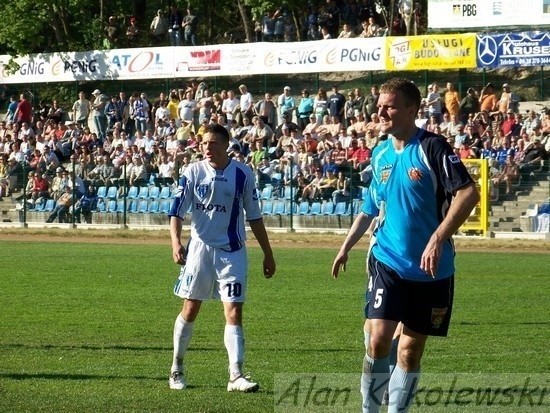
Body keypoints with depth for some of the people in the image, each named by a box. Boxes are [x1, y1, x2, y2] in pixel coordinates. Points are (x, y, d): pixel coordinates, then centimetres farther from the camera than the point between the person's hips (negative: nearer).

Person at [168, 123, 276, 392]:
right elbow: (176, 211, -10)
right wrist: (176, 241, -28)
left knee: (234, 313, -7)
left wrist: (267, 254, 8)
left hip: (232, 252, 0)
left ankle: (236, 375, -10)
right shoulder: (193, 173, -4)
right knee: (190, 310, 9)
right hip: (200, 247, 0)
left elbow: (254, 217, 6)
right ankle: (176, 368, 24)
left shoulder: (243, 174, -2)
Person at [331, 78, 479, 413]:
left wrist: (438, 239, -27)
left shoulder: (432, 148, -11)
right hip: (388, 262, 3)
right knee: (378, 338, -12)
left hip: (431, 269, -3)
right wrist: (347, 247, 18)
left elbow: (468, 193, -20)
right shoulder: (380, 154, 7)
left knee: (411, 350, 5)